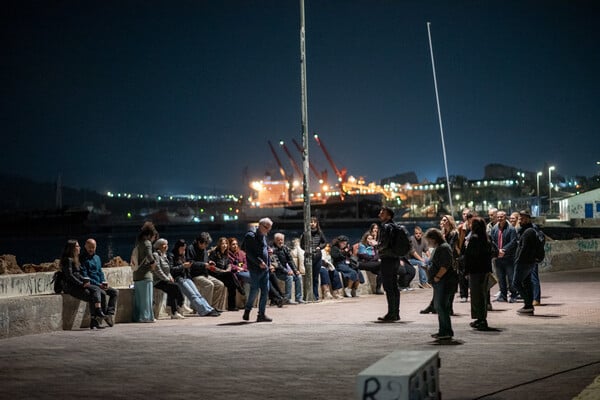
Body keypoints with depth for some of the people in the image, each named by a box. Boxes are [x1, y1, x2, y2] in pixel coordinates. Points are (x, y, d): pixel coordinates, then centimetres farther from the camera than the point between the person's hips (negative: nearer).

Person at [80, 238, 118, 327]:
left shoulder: (97, 257, 19)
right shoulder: (82, 259, -6)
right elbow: (84, 276, -13)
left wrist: (104, 282, 0)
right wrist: (98, 284, -19)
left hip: (100, 284, 8)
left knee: (115, 292, -11)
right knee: (102, 293, -32)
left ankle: (110, 313, -21)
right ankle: (106, 315, -24)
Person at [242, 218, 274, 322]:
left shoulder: (263, 236, 16)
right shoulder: (251, 236, -11)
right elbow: (249, 252, -17)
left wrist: (269, 250, 9)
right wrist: (259, 262, -22)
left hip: (265, 268, 8)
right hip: (255, 268, -8)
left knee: (265, 290, 5)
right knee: (255, 290, -4)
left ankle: (261, 314, 9)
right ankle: (247, 311, 14)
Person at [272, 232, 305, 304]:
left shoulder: (285, 248, 7)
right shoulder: (274, 250, -16)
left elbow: (290, 260, 9)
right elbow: (277, 264, -21)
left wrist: (295, 270, -4)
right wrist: (287, 271, -26)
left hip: (286, 269, 8)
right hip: (277, 272, -8)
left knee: (298, 277, -7)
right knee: (289, 277, -29)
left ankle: (299, 298, -4)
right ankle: (288, 299, -26)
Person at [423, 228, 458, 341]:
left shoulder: (444, 248, -12)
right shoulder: (437, 248, 20)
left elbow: (446, 265, -20)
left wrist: (437, 277, -17)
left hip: (445, 281, -11)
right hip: (439, 282, 11)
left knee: (441, 306, -13)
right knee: (438, 306, 12)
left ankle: (447, 332, -11)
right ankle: (443, 331, 17)